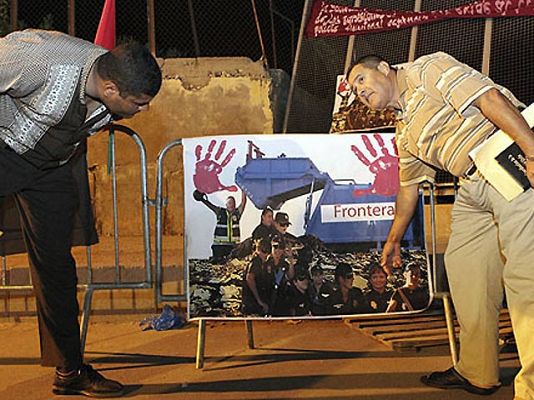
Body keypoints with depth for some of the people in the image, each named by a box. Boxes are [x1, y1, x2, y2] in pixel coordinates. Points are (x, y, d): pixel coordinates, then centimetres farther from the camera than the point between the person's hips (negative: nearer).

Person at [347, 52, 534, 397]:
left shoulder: (426, 70, -3)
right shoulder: (404, 132, 23)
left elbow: (489, 97, -15)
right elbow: (409, 187, 32)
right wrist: (394, 240, 37)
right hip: (474, 185, 10)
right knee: (462, 265, 8)